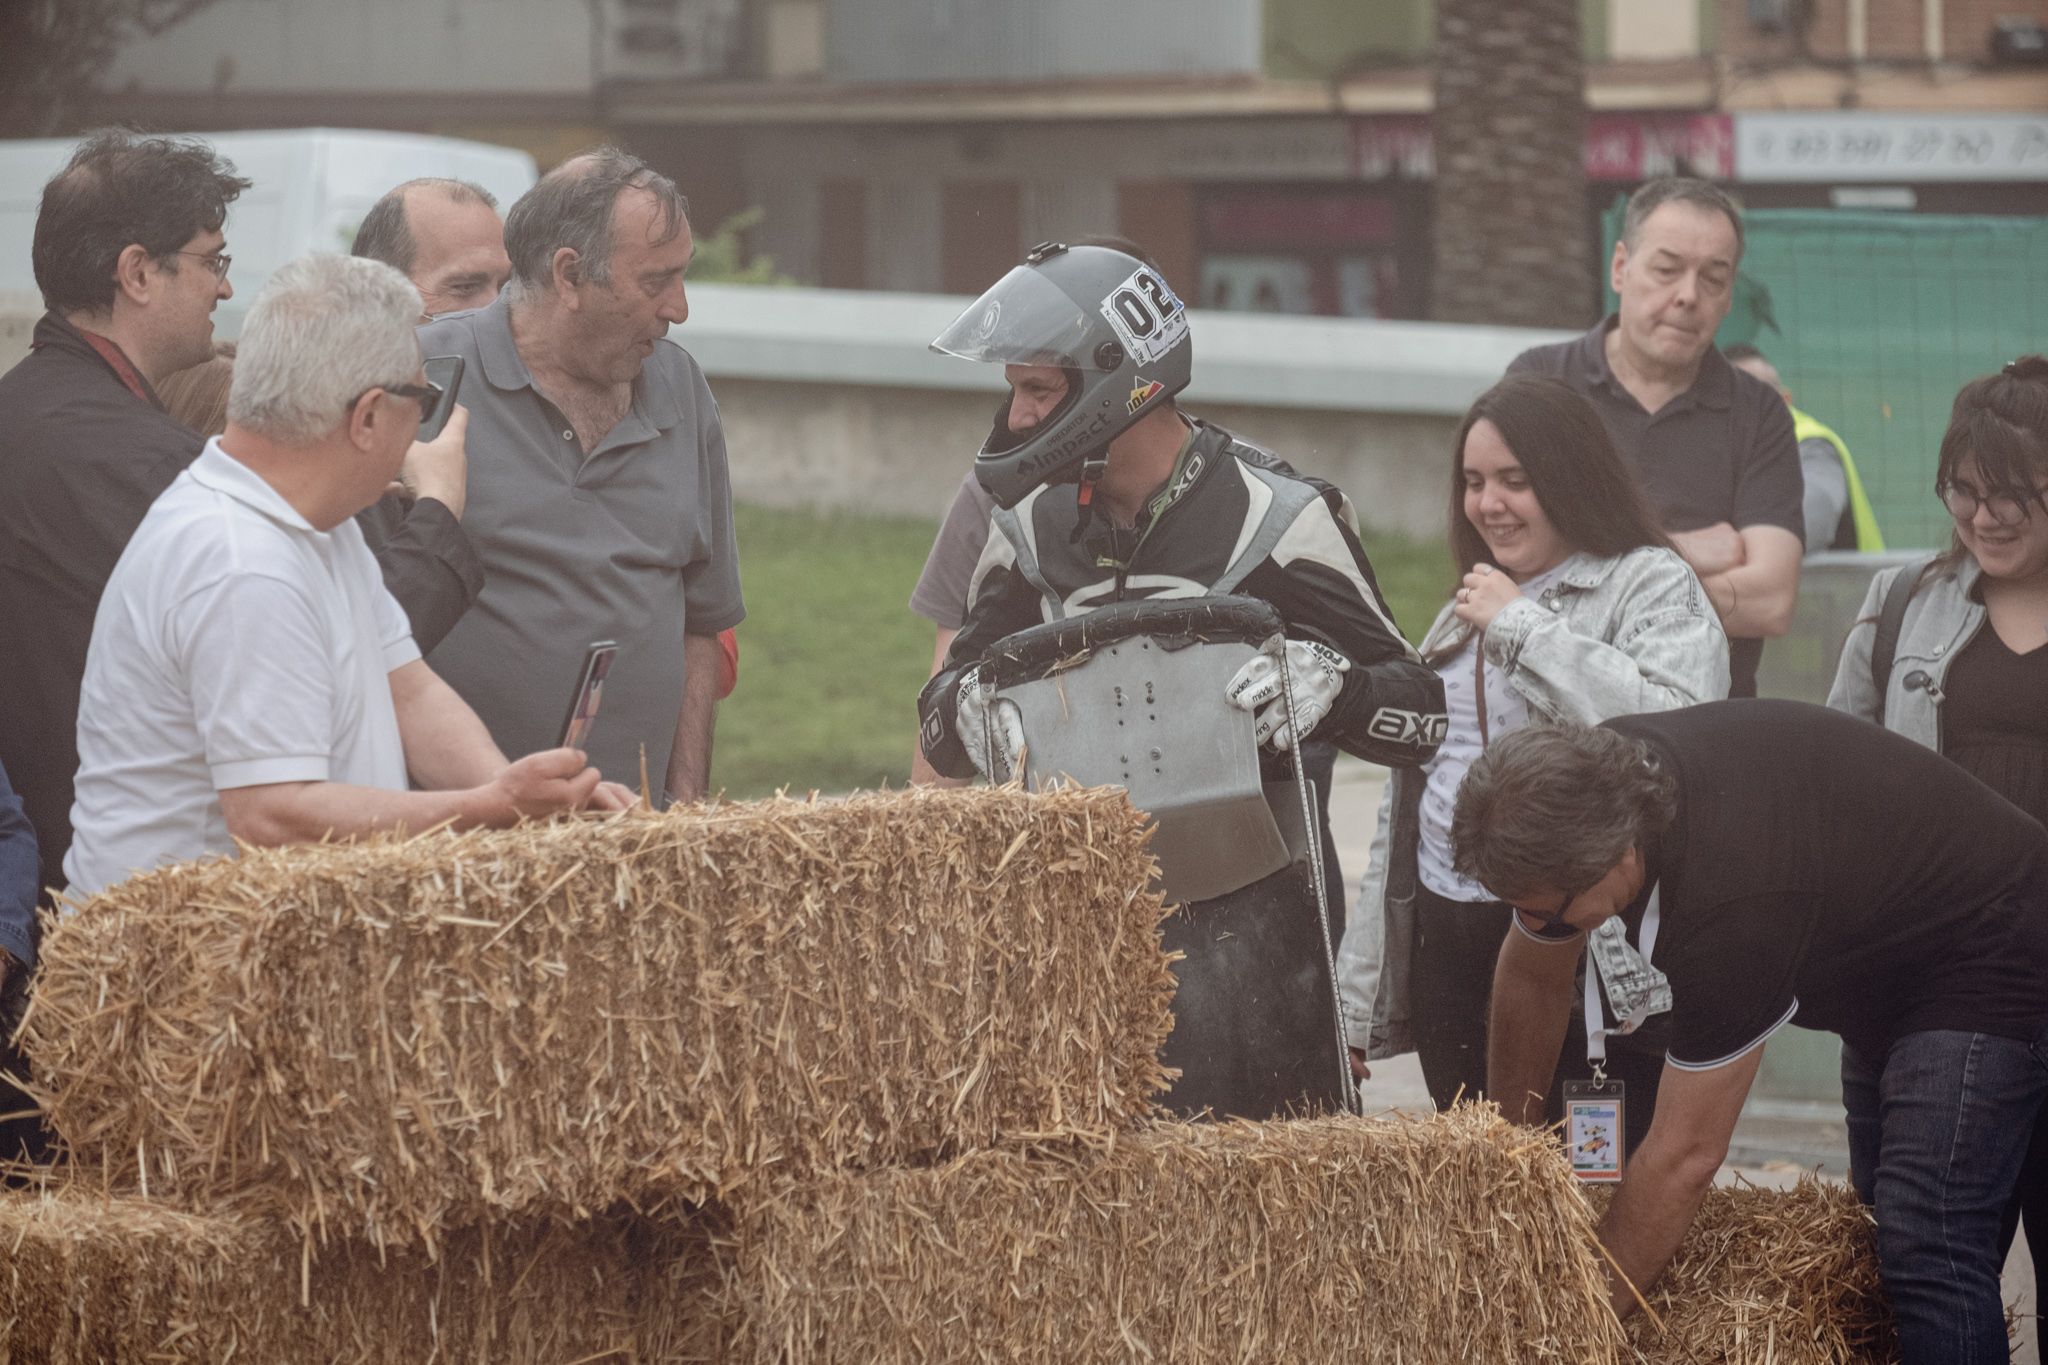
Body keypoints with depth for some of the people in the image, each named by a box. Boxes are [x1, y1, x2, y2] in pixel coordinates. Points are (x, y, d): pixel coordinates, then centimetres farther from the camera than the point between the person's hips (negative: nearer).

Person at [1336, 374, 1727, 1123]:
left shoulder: (1652, 587, -1)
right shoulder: (1461, 614, 23)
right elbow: (1405, 799, 25)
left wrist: (1522, 626, -13)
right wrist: (1360, 994, 21)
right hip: (1449, 943, 7)